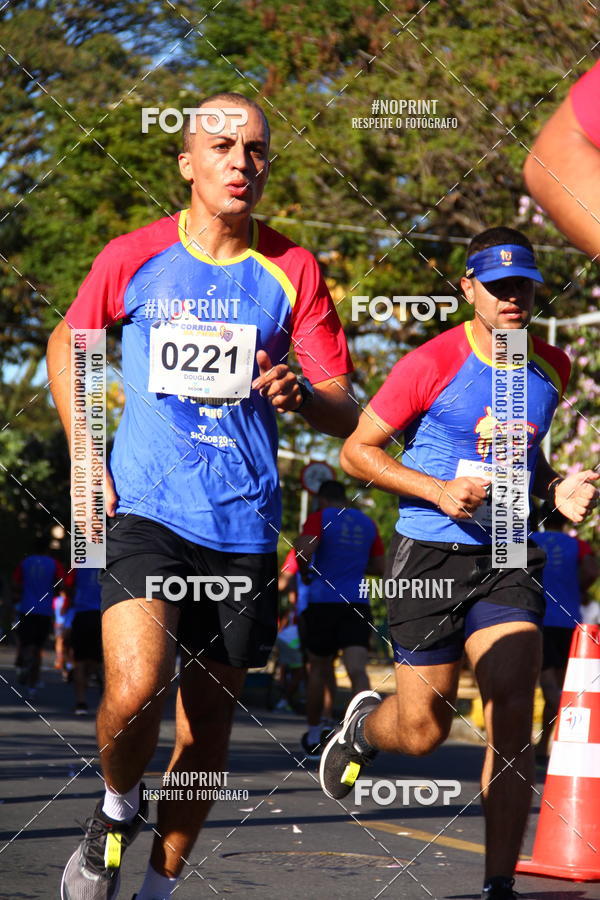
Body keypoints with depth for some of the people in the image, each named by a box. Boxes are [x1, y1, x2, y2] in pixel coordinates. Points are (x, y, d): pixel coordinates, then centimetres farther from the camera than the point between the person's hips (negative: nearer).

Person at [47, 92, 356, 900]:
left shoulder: (292, 270, 2)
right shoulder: (133, 258, 1)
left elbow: (345, 413, 3)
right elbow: (67, 343, 18)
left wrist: (300, 393, -20)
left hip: (243, 525, 2)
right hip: (141, 509, -2)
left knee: (209, 719, 7)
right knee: (135, 689, -22)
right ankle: (117, 809, 10)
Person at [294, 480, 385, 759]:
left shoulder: (320, 518, 0)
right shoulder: (367, 524, 14)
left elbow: (304, 550, -16)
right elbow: (379, 567, 18)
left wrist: (305, 572, 3)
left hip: (323, 602, -2)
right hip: (357, 604, 2)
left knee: (318, 670, 13)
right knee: (358, 670, -11)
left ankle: (314, 738, 24)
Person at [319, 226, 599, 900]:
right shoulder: (431, 364, -10)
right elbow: (357, 451, -5)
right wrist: (440, 491, -17)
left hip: (509, 560, 3)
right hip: (429, 557, -3)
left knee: (512, 717, -13)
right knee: (423, 732, 4)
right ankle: (363, 724, 42)